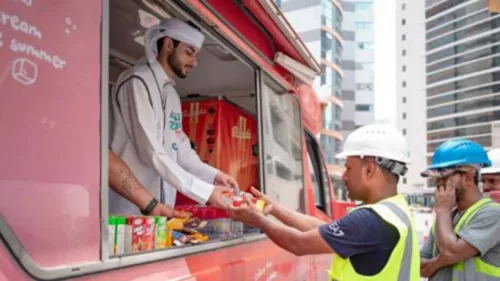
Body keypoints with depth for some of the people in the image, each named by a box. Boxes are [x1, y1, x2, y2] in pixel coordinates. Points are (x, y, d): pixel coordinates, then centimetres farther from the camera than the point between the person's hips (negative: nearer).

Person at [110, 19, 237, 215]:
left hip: (161, 204, 8)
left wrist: (214, 175, 0)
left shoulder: (172, 94, 15)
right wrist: (205, 192, -21)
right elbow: (151, 152, -20)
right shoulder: (138, 81, -12)